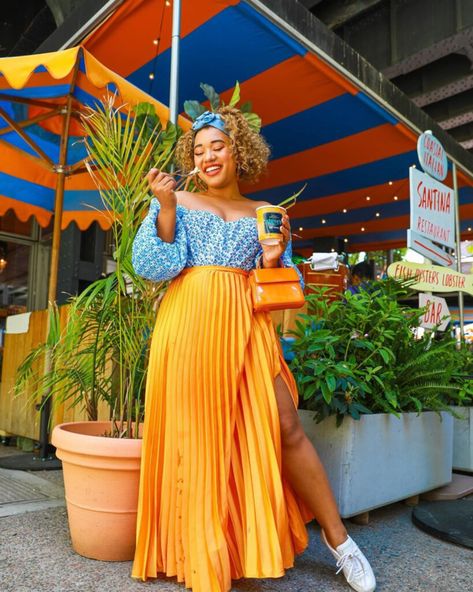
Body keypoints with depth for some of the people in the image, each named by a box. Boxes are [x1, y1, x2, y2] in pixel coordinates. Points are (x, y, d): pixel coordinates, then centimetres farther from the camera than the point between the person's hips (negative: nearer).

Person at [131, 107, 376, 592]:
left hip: (246, 324, 1)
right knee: (195, 432, -1)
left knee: (285, 427, -5)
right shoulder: (178, 202, 13)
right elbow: (158, 266, 0)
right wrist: (166, 207, -8)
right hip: (189, 323, 0)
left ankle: (337, 538, 12)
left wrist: (274, 260, -4)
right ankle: (203, 552, 18)